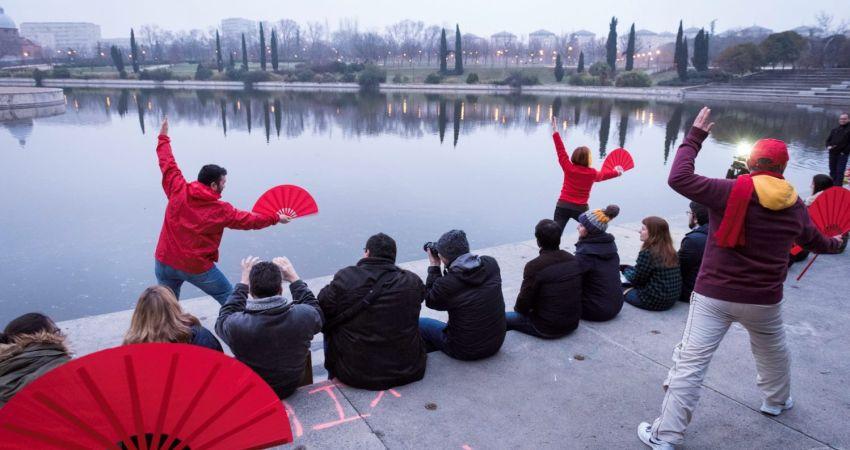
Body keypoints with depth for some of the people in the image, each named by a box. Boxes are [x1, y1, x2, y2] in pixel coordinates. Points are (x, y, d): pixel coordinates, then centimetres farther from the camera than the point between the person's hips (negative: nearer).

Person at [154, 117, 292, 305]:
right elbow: (248, 220, -1)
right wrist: (275, 218, 13)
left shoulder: (178, 191, -5)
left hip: (164, 262, 4)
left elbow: (167, 164, 8)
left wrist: (164, 138, 23)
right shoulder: (221, 210, -12)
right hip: (197, 267, -4)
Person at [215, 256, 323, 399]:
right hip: (293, 387, 1)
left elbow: (223, 319, -6)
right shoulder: (304, 316, -30)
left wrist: (243, 283, -2)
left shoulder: (236, 326, -33)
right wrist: (294, 279, -1)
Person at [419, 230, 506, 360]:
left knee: (419, 323, 16)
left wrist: (434, 266, 0)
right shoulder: (491, 264, -11)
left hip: (465, 351, -5)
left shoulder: (446, 284, -26)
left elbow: (430, 300, -2)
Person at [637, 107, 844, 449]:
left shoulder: (732, 191, -13)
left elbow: (679, 178, -16)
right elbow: (814, 241, 24)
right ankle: (777, 401, 58)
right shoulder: (795, 205, 4)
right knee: (773, 353, 32)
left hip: (714, 294, -4)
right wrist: (834, 244, 48)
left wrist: (694, 137, -4)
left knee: (690, 363, -3)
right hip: (764, 299, 5)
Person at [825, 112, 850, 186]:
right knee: (832, 171, 11)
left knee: (840, 172, -8)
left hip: (842, 154, -5)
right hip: (832, 153, 5)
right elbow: (828, 140, 17)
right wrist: (828, 146, -3)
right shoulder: (835, 130, 13)